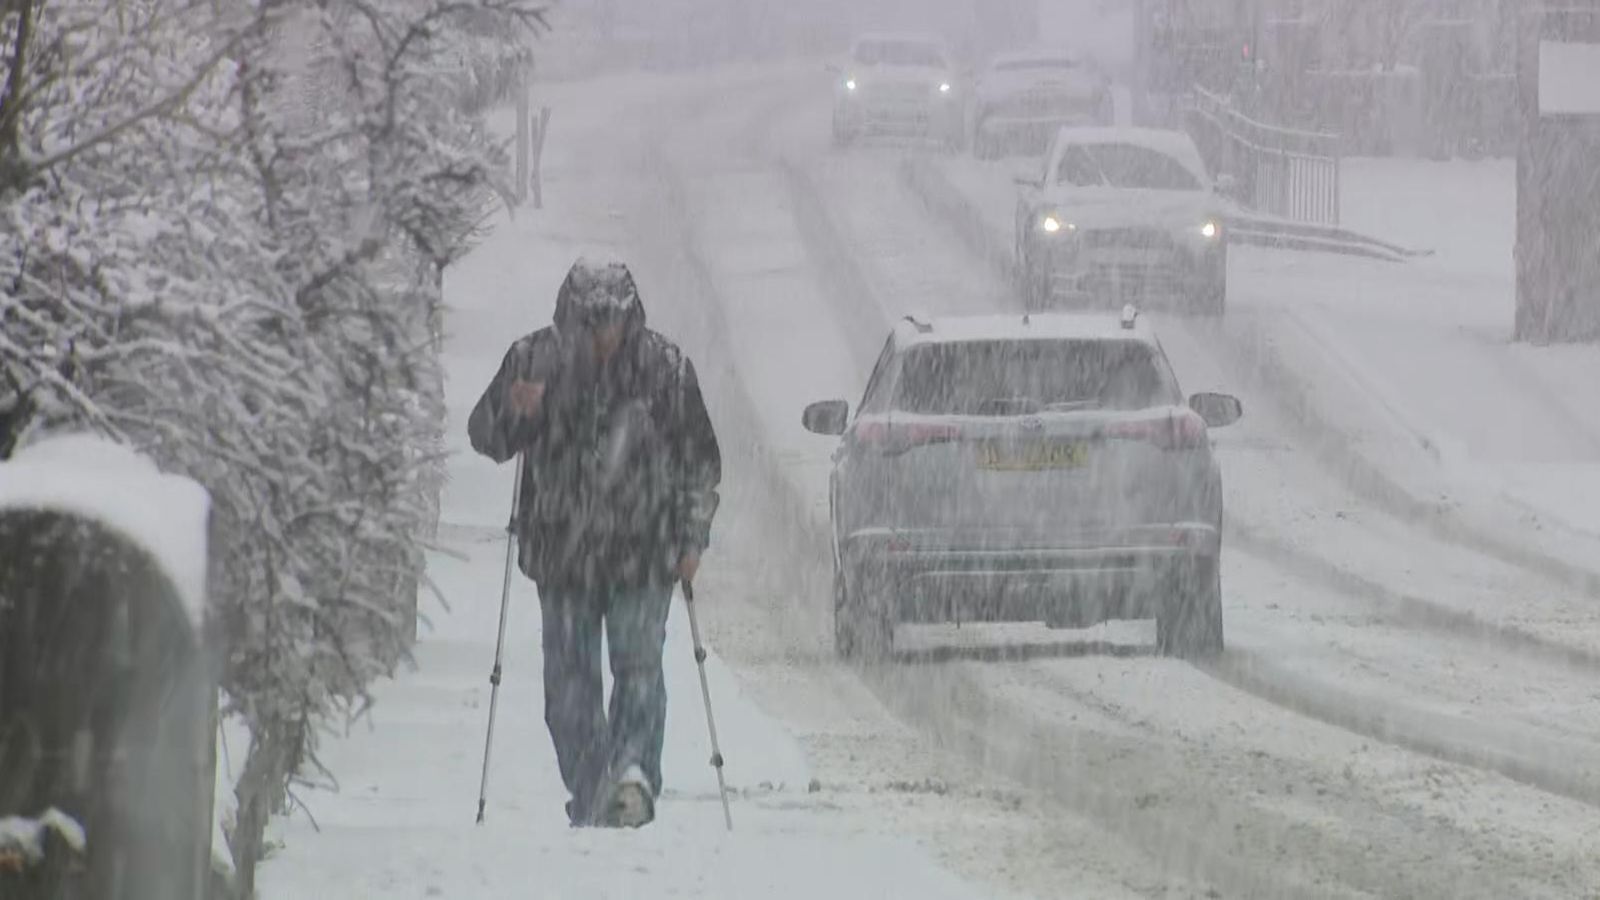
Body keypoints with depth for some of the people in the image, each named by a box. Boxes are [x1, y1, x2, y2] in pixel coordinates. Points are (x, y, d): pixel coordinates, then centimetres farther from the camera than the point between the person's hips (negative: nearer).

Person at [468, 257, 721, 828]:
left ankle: (633, 768, -24)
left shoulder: (665, 368, 0)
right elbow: (485, 437, 7)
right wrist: (514, 411, -15)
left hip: (644, 551, -1)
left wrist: (692, 537, 0)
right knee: (569, 680, 1)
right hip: (561, 552, 1)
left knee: (639, 664, -14)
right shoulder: (534, 360, 1)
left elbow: (699, 459, 7)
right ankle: (588, 799, 5)